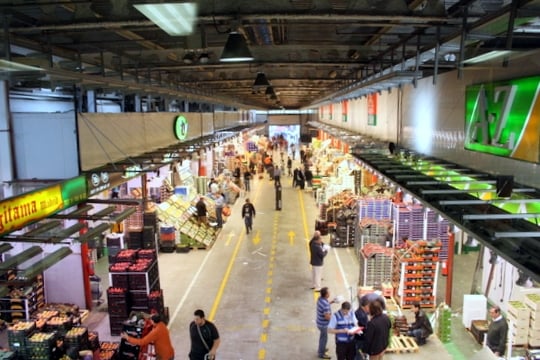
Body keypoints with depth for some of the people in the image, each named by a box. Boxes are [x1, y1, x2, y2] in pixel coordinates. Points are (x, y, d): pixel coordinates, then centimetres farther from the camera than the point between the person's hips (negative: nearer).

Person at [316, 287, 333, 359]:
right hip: (323, 324, -8)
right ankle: (321, 354, 30)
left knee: (322, 337, 29)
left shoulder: (320, 298, -8)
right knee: (324, 339, 12)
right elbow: (327, 317, -31)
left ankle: (321, 349, 49)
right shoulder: (325, 304, -36)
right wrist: (333, 315, -12)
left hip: (320, 322, 9)